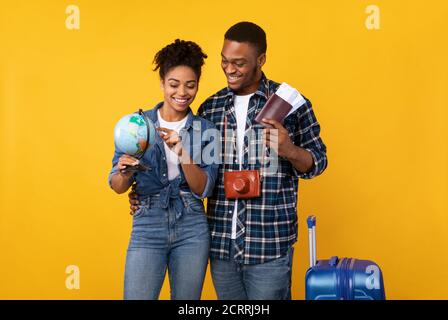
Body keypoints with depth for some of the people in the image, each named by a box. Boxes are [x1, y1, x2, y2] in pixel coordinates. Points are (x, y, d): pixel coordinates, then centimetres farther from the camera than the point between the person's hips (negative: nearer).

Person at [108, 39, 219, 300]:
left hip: (192, 231, 1)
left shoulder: (206, 129, 1)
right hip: (148, 228, -1)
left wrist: (181, 152, -21)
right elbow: (118, 187, -1)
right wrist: (125, 172, -24)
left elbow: (204, 189, -6)